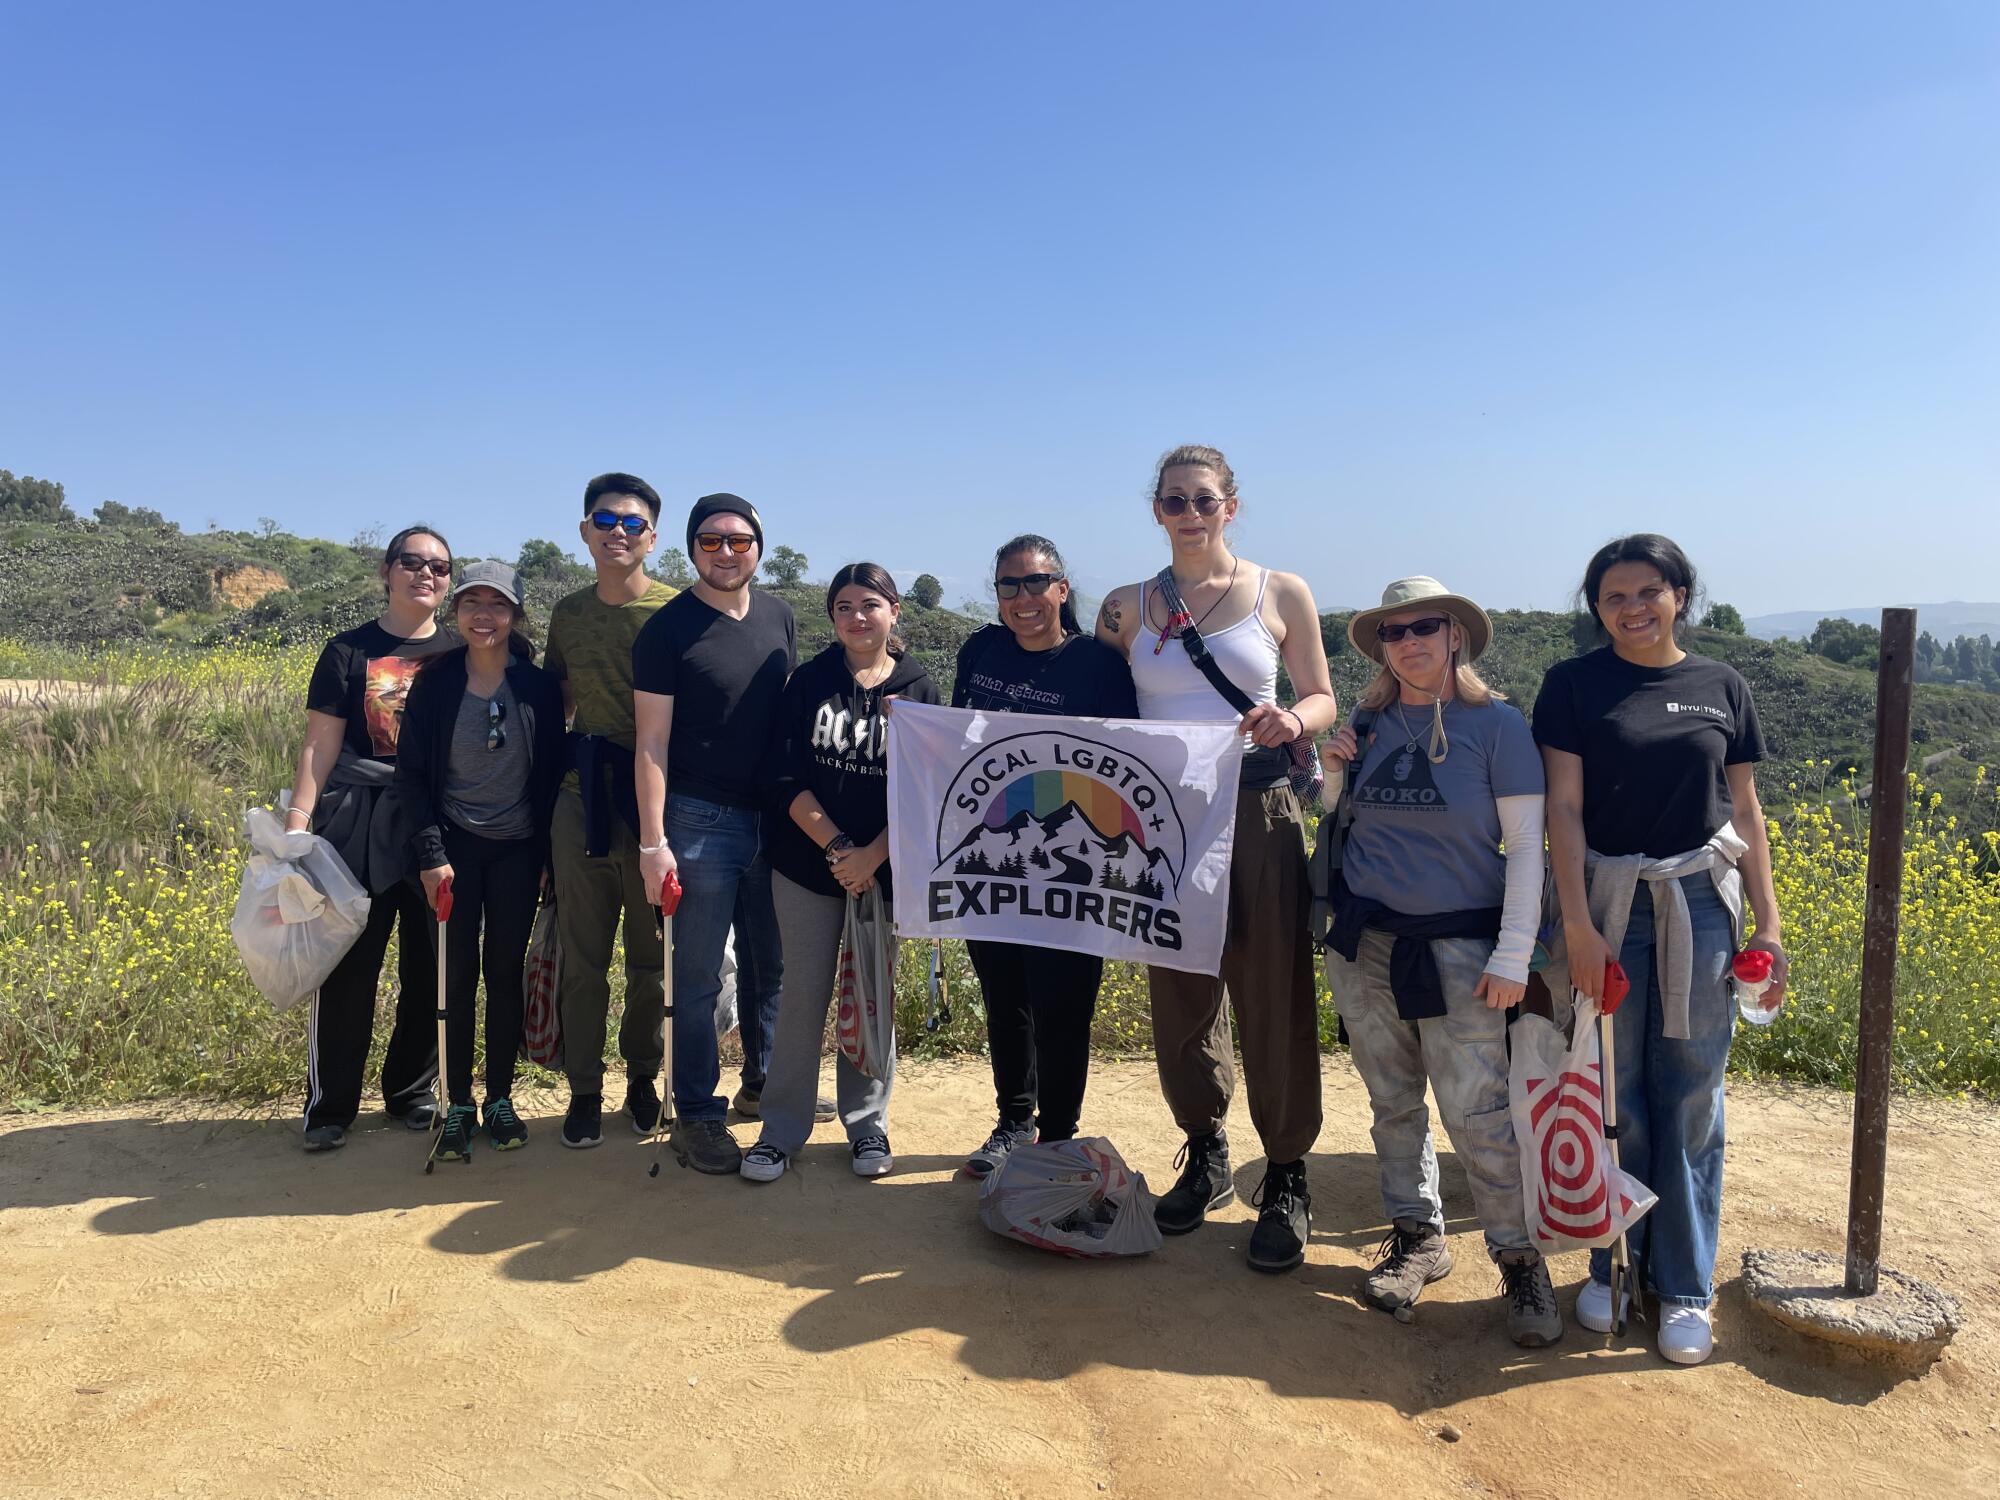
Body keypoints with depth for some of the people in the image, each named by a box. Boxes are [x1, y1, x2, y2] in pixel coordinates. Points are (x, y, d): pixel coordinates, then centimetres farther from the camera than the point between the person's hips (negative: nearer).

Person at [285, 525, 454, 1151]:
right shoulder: (348, 652, 5)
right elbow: (320, 745, 2)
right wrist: (297, 822, -8)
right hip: (360, 826, -1)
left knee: (430, 968, 6)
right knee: (347, 966, -1)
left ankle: (412, 1093, 23)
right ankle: (330, 1106, 13)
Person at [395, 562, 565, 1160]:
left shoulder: (539, 686, -4)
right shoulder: (434, 683, -4)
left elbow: (551, 775, 2)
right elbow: (411, 773, -2)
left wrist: (546, 853, 0)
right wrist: (431, 854, -9)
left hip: (517, 851, 0)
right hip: (455, 848, 0)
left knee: (506, 973, 6)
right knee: (456, 977, 2)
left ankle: (500, 1099, 20)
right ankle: (458, 1106, 14)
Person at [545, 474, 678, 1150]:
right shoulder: (567, 613, 10)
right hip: (582, 796, 3)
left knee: (654, 955, 8)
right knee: (583, 957, 8)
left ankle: (643, 1079, 27)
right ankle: (583, 1091, 21)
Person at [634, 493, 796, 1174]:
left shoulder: (777, 615, 8)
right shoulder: (667, 630, -8)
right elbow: (653, 741, -9)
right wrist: (653, 842, -13)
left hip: (775, 817, 5)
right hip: (701, 823, -5)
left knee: (770, 964, 16)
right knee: (698, 976, 3)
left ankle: (763, 1084, 34)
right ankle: (697, 1114, 16)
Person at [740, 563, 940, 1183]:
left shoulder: (918, 688, 1)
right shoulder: (809, 681, 1)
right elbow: (786, 776, -6)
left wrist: (871, 856, -14)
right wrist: (837, 848, -15)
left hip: (884, 868, 1)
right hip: (807, 864, 0)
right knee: (803, 994, 2)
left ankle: (867, 1122, 23)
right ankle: (782, 1127, 14)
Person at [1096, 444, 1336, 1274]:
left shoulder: (1281, 593, 4)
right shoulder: (1127, 607, 8)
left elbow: (1323, 698, 6)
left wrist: (1292, 719, -15)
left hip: (1258, 811, -2)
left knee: (1272, 996, -1)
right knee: (1179, 994, 10)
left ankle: (1286, 1182, 13)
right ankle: (1205, 1155, 29)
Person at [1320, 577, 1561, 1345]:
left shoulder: (1497, 724, -6)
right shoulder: (1368, 725, 5)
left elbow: (1525, 845, -6)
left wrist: (1513, 956, -11)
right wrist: (1331, 778, -4)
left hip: (1457, 947, -4)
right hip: (1364, 941, 4)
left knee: (1477, 1112, -5)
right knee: (1393, 1102, 12)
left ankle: (1520, 1259, 12)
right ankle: (1417, 1236, 28)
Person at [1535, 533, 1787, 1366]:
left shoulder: (1721, 688, 7)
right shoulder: (1573, 685, 0)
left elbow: (1745, 810, 9)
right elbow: (1564, 805, -5)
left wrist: (1768, 923, 4)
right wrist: (1577, 924, -11)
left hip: (1700, 905, 2)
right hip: (1606, 903, -1)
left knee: (1690, 1100, 6)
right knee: (1614, 1096, 4)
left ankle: (1684, 1285, 19)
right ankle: (1613, 1263, 22)